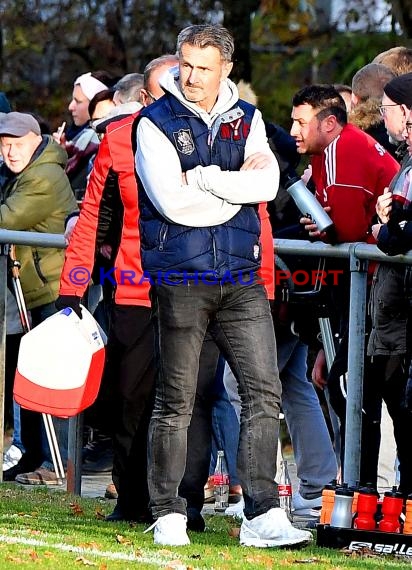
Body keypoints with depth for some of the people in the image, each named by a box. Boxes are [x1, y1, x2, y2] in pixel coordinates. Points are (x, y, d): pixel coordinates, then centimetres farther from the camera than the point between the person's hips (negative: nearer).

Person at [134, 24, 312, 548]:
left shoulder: (246, 120, 11)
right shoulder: (155, 123, -3)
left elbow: (266, 184, -5)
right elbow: (173, 202, -15)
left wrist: (203, 178, -12)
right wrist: (236, 186, -5)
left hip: (241, 276, 4)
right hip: (180, 280, -4)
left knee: (264, 392, -3)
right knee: (175, 402, 1)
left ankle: (262, 514, -3)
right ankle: (167, 514, 9)